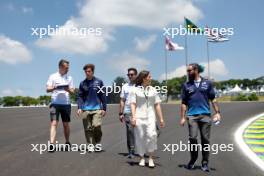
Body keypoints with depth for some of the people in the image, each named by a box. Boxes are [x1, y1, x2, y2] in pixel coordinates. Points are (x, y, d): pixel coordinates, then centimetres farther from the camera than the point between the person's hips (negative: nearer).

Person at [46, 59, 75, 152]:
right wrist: (54, 88, -20)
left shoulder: (69, 78, 11)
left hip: (66, 103, 2)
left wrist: (68, 89, -14)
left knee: (66, 124, 9)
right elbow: (48, 89, 2)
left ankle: (67, 143, 22)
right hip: (55, 103, -2)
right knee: (54, 123, -11)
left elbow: (72, 91, 9)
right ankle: (52, 144, -16)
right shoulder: (53, 76, 4)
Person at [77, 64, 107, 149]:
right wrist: (79, 108, -6)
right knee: (88, 129, 2)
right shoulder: (82, 83, 8)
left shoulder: (99, 82, 3)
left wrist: (104, 108, 1)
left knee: (96, 126, -15)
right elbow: (80, 96, 7)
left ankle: (98, 142, 9)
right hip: (86, 109, 2)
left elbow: (103, 96, 5)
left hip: (97, 108, -2)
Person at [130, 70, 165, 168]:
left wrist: (161, 118, 8)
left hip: (150, 117, 2)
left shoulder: (153, 90, 13)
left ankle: (151, 158, -2)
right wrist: (133, 117, -11)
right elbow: (133, 104, -1)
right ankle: (142, 158, 19)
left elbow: (157, 105, 12)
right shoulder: (135, 90, 4)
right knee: (140, 138, 2)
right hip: (139, 117, -1)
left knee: (151, 135, -16)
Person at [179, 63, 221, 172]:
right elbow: (184, 103, 9)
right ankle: (193, 159, 14)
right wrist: (182, 117, 3)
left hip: (205, 115, 0)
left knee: (205, 139, 2)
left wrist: (217, 112, 0)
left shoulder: (207, 83, 8)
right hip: (192, 116, 0)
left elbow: (213, 99, 10)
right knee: (192, 138, -7)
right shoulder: (186, 85, 10)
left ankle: (205, 163, 14)